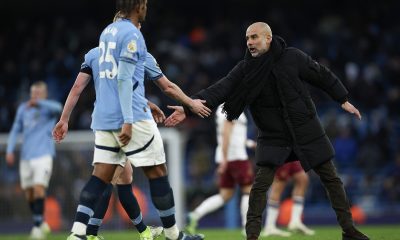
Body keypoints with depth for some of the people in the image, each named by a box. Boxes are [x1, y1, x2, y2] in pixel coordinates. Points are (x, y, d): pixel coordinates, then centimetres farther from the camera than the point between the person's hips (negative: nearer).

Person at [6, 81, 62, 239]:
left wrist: (38, 102, -41)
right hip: (26, 157, 5)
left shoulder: (48, 108, -2)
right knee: (29, 192, 5)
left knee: (39, 188, -17)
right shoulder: (23, 109, 13)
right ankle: (41, 224, 19)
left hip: (43, 155, -5)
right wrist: (10, 150, 6)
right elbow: (15, 130, 17)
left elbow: (57, 108, -26)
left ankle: (37, 226, -16)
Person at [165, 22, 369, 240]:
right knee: (260, 184, -13)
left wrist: (344, 100, 7)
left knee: (330, 178, 6)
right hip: (272, 137, 0)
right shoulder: (245, 69, -8)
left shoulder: (293, 58, -12)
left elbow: (322, 75, 1)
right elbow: (219, 90, -18)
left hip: (307, 130, 0)